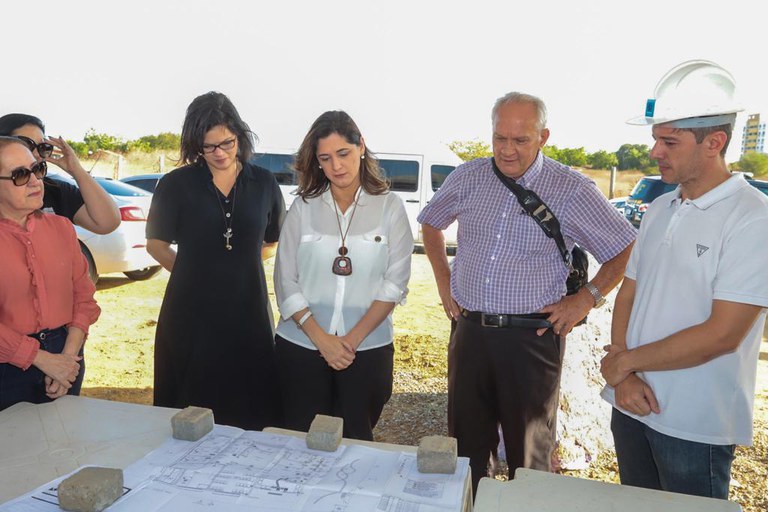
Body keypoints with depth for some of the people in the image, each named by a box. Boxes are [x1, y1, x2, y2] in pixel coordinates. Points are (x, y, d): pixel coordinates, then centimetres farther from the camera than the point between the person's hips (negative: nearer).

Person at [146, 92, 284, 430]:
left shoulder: (263, 184, 5)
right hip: (191, 314, -1)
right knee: (192, 408, 7)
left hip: (249, 312, 1)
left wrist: (238, 263, 8)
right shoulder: (176, 185, 0)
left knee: (251, 415, 7)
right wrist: (195, 273, 7)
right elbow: (156, 244, 9)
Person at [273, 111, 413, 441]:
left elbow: (395, 283, -4)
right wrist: (321, 338, -10)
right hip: (301, 346, 1)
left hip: (367, 349, 0)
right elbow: (285, 281, -1)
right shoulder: (303, 207, 2)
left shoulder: (389, 207, -1)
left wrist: (353, 338, -11)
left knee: (355, 442, 11)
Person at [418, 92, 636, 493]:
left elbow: (626, 249, 1)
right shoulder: (467, 178, 2)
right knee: (465, 444, 18)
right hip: (469, 329, 4)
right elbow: (430, 223, 19)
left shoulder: (571, 190, -8)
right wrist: (443, 279, 10)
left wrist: (587, 298, -8)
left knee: (529, 451, 13)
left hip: (532, 335, -3)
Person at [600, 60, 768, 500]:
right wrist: (623, 375, -7)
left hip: (696, 426, -6)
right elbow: (627, 296, 6)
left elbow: (721, 334, -21)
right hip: (633, 406, 6)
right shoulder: (659, 210, 6)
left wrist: (624, 361, -12)